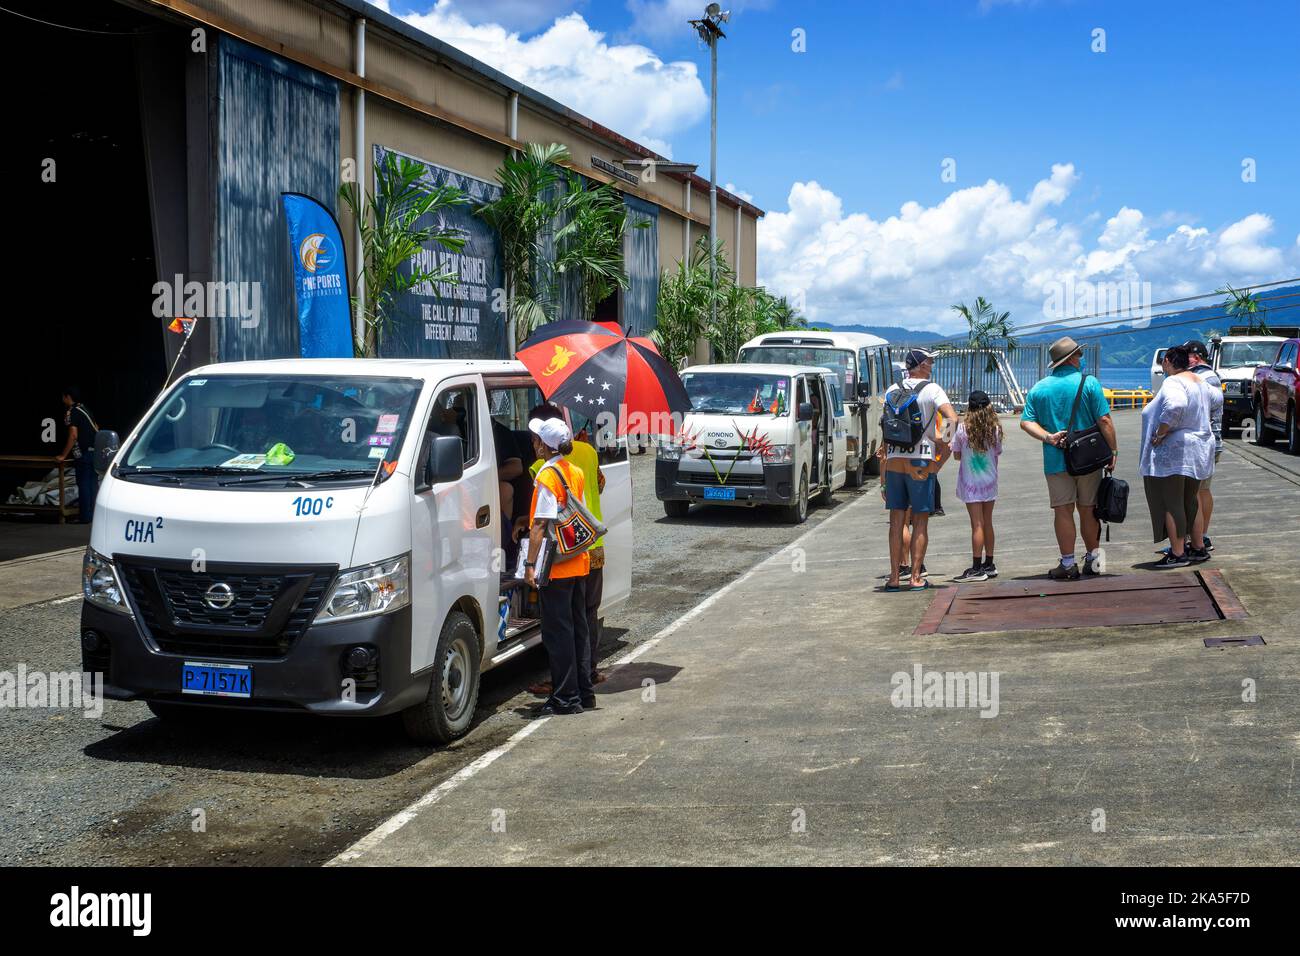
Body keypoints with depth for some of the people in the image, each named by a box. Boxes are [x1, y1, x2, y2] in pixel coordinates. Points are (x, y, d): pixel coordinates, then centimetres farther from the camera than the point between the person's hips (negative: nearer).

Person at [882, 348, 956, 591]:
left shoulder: (892, 391, 9)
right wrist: (943, 444, -9)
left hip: (894, 459, 4)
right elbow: (952, 417, -18)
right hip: (921, 460, -4)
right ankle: (915, 578, 4)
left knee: (896, 521, 8)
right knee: (920, 523, 4)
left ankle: (894, 577, 8)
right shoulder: (932, 389, -4)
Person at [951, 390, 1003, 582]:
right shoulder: (995, 429, -3)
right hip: (990, 481, 4)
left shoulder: (963, 429, -11)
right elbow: (997, 454, 6)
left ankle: (977, 568, -6)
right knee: (987, 523, 13)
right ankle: (989, 565, 20)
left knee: (977, 524, -5)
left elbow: (956, 455, -2)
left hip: (971, 482, -3)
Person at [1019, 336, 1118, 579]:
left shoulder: (1039, 388, 4)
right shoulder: (1088, 383, -5)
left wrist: (1048, 437, -11)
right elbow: (1104, 420, -9)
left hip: (1056, 460, 1)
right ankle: (1092, 560, 23)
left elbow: (1026, 422, -4)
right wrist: (1113, 451, -4)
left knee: (1063, 511, 4)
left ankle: (1068, 564, 3)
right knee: (1088, 510, 12)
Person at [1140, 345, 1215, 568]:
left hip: (1174, 451, -9)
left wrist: (1160, 433, -25)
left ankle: (1178, 554, -3)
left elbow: (1175, 406, -36)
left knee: (1172, 504, -4)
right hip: (1200, 449, 9)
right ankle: (1198, 548, 25)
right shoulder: (1200, 382, 14)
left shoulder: (1173, 383, -16)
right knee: (1190, 502, 19)